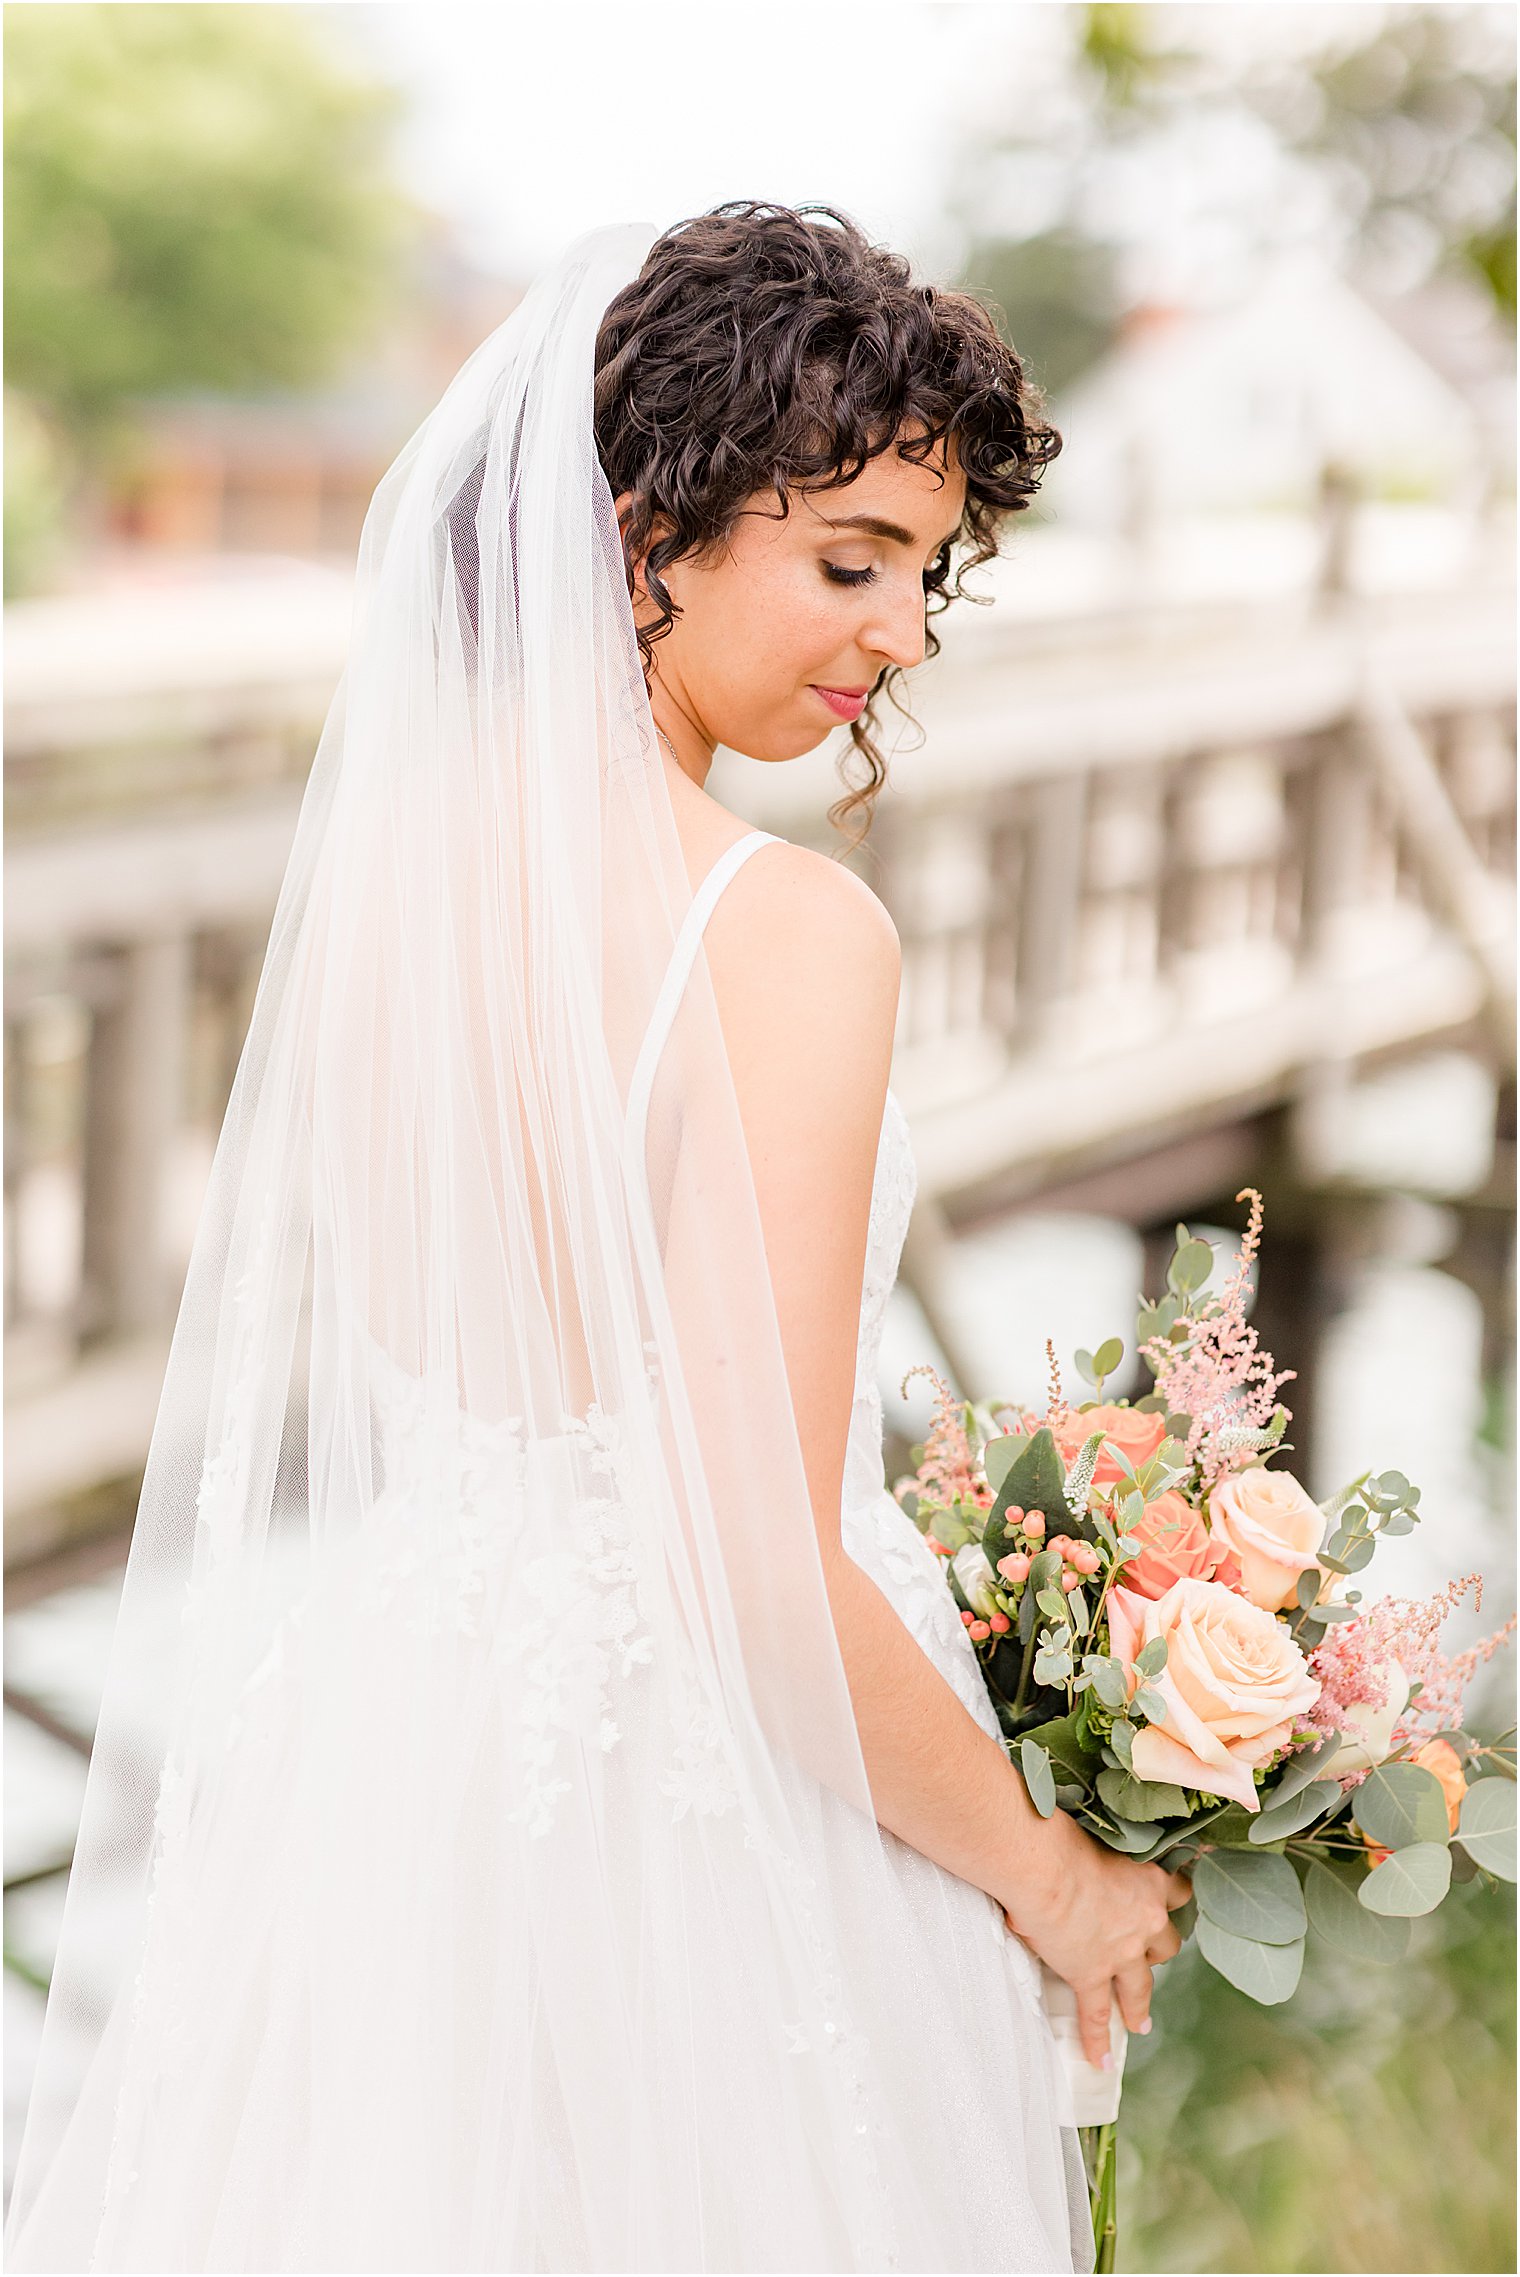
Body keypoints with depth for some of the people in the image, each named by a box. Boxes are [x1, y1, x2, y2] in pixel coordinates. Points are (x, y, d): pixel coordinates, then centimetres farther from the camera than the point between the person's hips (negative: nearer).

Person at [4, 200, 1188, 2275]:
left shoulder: (387, 845, -2)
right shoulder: (785, 933, -24)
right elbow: (765, 1570, -24)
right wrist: (1050, 1875, -10)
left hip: (382, 1736, 6)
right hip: (696, 1825, -6)